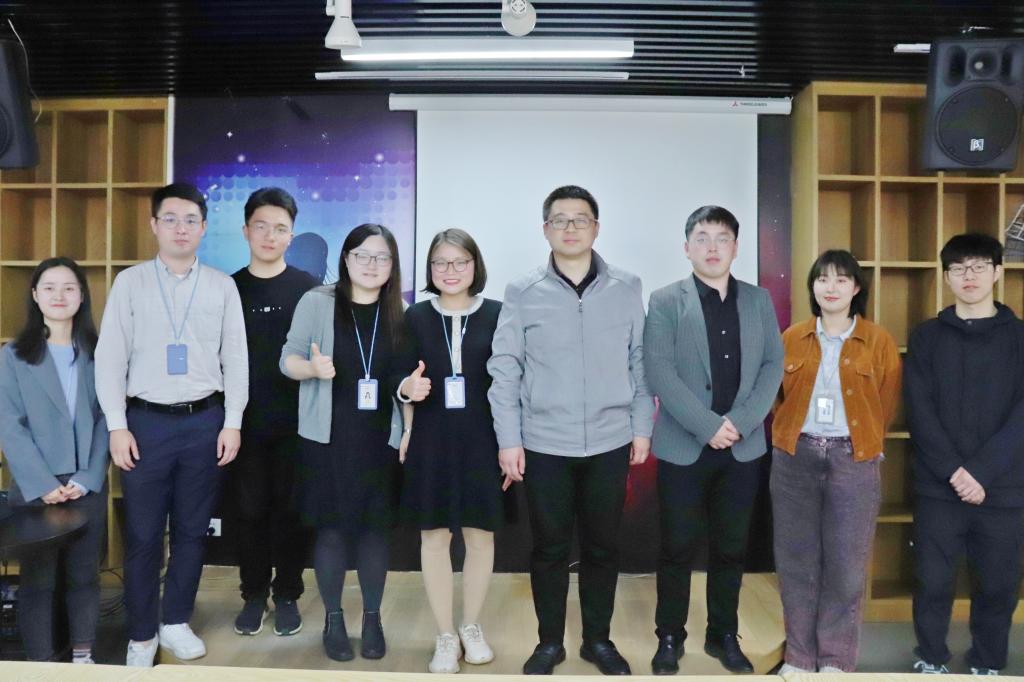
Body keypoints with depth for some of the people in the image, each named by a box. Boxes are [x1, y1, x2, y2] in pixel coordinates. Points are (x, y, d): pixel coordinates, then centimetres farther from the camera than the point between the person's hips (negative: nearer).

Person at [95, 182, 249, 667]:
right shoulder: (129, 282, 1)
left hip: (205, 421, 1)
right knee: (142, 534, 5)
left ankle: (175, 623, 27)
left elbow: (235, 358, 3)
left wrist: (232, 423, -2)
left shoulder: (222, 286, 3)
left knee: (192, 531, 10)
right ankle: (141, 635, 21)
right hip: (146, 421, -1)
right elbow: (110, 357, 0)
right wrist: (117, 426, -6)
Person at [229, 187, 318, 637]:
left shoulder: (309, 289, 0)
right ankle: (253, 595, 23)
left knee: (290, 510, 7)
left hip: (296, 422, -1)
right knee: (249, 510, 8)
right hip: (245, 423, 1)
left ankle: (287, 595, 21)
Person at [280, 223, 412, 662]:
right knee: (331, 528, 6)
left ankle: (372, 619, 25)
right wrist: (313, 367, -22)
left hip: (381, 441, 2)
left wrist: (414, 387, -12)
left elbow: (408, 376, 9)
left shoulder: (402, 312, 4)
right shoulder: (316, 302, -3)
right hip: (328, 438, -2)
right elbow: (288, 359, -1)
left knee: (376, 528, 8)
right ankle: (333, 620, 24)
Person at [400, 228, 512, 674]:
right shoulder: (416, 317, 4)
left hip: (482, 440, -1)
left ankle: (472, 626, 30)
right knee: (434, 536, 5)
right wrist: (405, 430, -3)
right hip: (431, 441, 1)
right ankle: (445, 635, 21)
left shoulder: (496, 315, -1)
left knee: (480, 534, 9)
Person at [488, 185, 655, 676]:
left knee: (602, 546, 12)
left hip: (610, 442, 1)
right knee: (550, 547, 9)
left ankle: (598, 639, 30)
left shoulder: (627, 289, 2)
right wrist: (509, 440, -5)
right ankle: (549, 641, 27)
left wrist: (642, 427, 4)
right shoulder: (522, 293, -2)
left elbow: (640, 362, 6)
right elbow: (504, 370, -2)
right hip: (544, 445, -1)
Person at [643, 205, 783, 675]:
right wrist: (708, 425, -17)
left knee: (731, 548, 12)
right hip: (683, 447, -3)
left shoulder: (758, 300, 9)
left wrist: (740, 421, -11)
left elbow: (773, 364, 3)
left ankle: (723, 635, 27)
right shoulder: (665, 302, -2)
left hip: (743, 447, 3)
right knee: (678, 548, 6)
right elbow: (659, 372, -11)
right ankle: (669, 638, 21)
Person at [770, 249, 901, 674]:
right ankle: (800, 655, 18)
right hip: (795, 458, 2)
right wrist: (793, 437, 6)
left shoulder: (879, 341, 1)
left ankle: (836, 659, 17)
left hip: (854, 460, -1)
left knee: (846, 563, 3)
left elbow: (887, 407, 6)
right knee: (797, 559, 6)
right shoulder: (792, 339, 5)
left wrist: (864, 445, 6)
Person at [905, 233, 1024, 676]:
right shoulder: (926, 337, 4)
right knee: (933, 583, 5)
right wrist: (953, 470, -15)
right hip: (938, 488, 0)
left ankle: (987, 665, 30)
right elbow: (920, 412, -4)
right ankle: (931, 661, 26)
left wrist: (982, 471, -15)